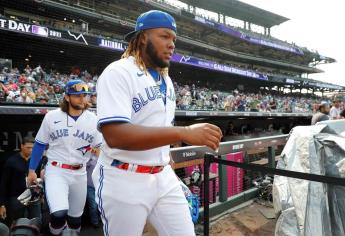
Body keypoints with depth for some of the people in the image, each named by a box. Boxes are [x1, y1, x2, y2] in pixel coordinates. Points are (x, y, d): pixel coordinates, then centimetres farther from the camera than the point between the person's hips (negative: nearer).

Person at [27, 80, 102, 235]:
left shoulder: (93, 119, -4)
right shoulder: (51, 117, -8)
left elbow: (100, 147, 2)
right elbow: (39, 144, 3)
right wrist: (32, 170, 6)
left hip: (80, 173, 3)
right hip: (56, 171, -2)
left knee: (75, 218, 15)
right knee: (59, 214, -21)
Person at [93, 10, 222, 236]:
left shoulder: (166, 80, 11)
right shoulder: (118, 73, -14)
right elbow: (115, 135, -28)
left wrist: (168, 167, 14)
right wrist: (183, 133, -34)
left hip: (164, 177, 7)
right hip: (124, 181, -6)